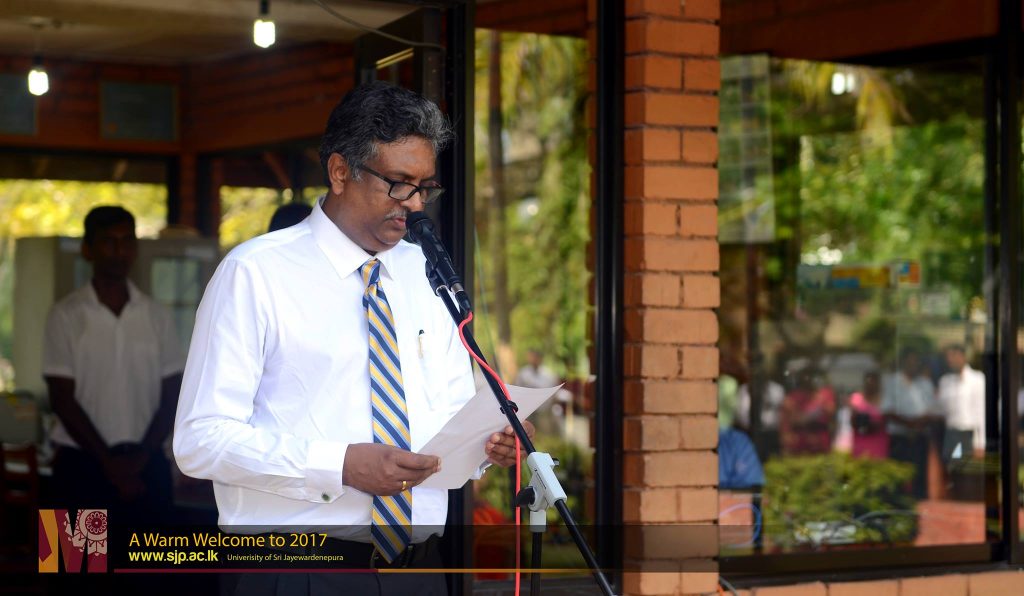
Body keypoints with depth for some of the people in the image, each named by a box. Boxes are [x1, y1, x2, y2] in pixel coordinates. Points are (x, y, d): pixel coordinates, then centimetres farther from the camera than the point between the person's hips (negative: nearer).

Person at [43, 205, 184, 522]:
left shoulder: (157, 315, 6)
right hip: (83, 464, -2)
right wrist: (109, 462, -10)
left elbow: (172, 397, 6)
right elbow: (62, 399, -5)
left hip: (146, 465, 2)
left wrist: (140, 458, -7)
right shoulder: (66, 315, -2)